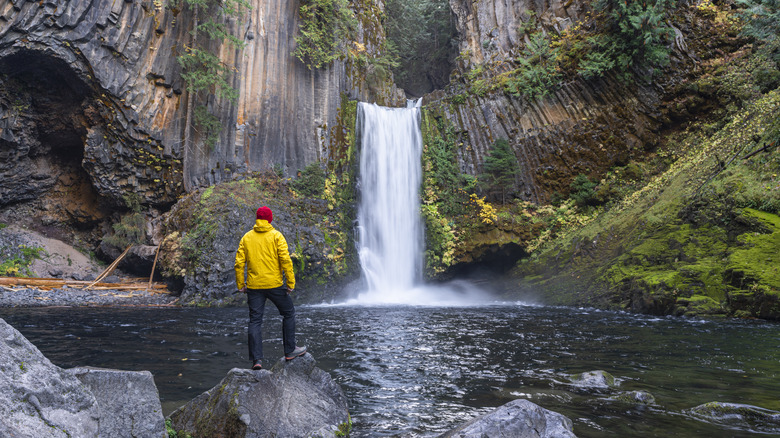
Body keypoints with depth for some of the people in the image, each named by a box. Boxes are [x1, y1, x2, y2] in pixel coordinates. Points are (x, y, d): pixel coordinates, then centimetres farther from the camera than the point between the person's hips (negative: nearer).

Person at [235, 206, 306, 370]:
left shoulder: (246, 237, 5)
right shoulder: (276, 236, -4)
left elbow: (239, 263, 2)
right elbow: (285, 260, -12)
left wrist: (240, 285, 10)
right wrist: (291, 282, -9)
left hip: (254, 286, 3)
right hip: (274, 284, -3)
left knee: (255, 321, 7)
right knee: (289, 313, 15)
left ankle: (256, 359, 2)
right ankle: (290, 351, 17)